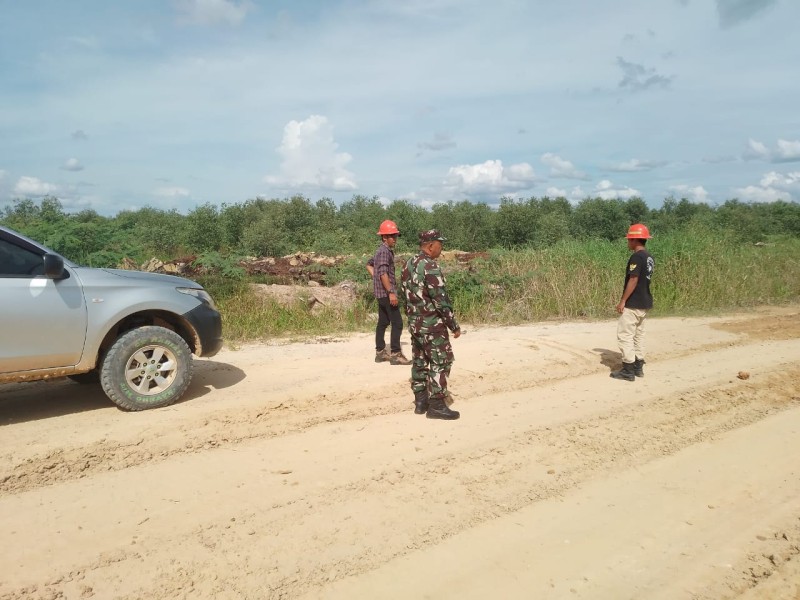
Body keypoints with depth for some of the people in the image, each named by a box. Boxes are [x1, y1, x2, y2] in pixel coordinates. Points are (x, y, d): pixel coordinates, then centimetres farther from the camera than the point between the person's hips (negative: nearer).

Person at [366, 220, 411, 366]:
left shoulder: (382, 250, 16)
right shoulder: (384, 251, -15)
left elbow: (369, 264, 29)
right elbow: (383, 273, -24)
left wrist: (375, 278, 19)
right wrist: (391, 292, -26)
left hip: (381, 292, 10)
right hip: (386, 292, -10)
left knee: (383, 322, 13)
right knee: (397, 323, -9)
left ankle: (380, 352, 19)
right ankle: (395, 354, -8)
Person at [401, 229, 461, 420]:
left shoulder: (408, 264, 8)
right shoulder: (430, 266, -20)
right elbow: (440, 300, -20)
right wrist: (454, 325, -13)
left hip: (414, 322, 9)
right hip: (432, 324, -9)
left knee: (419, 361, 13)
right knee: (441, 362, -1)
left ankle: (421, 401, 20)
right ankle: (436, 405, 2)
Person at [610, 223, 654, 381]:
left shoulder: (637, 257, -17)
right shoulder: (649, 257, 12)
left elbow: (633, 280, -21)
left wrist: (623, 301, -17)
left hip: (633, 304, -10)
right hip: (644, 303, 10)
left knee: (625, 335, -5)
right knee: (638, 334, 16)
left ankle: (628, 370, -3)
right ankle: (638, 367, 21)